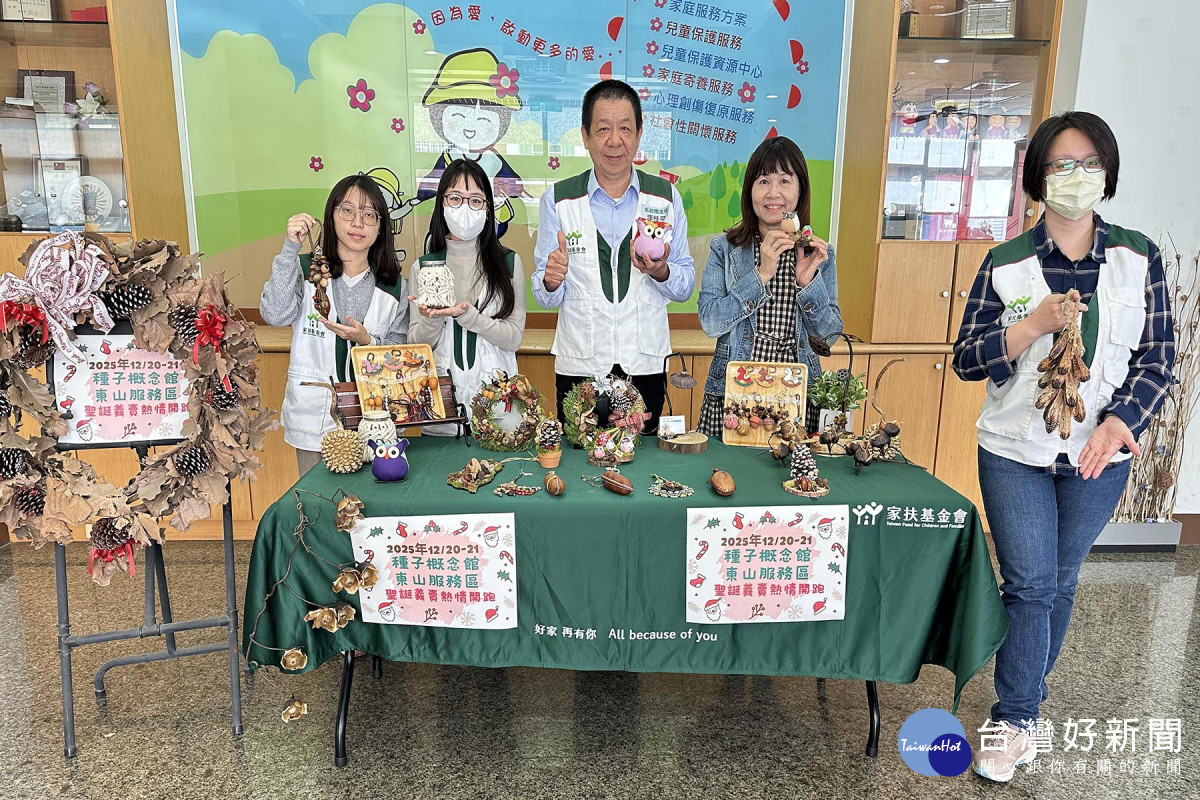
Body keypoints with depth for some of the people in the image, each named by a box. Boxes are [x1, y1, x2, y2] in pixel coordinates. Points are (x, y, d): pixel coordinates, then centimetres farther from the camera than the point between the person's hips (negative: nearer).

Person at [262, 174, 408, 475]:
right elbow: (274, 314, -18)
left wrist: (367, 341, -14)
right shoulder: (305, 270, 0)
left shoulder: (393, 286, 6)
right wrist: (290, 248, -21)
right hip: (314, 419, -1)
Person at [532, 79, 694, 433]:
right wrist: (551, 281, -20)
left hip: (646, 367, 1)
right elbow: (545, 298, 2)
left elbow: (686, 286, 7)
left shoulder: (666, 197, 4)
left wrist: (661, 272, -14)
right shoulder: (557, 200, 1)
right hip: (578, 367, -1)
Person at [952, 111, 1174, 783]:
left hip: (1100, 455, 2)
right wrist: (1033, 325, -20)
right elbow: (966, 360, -5)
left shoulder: (1138, 257, 0)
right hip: (1017, 450, -1)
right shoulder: (1007, 263, -3)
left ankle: (1025, 698, 34)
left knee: (1061, 582, 14)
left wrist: (1119, 423, -16)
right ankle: (1016, 722, 12)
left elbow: (1159, 359, 0)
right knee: (1031, 584, -2)